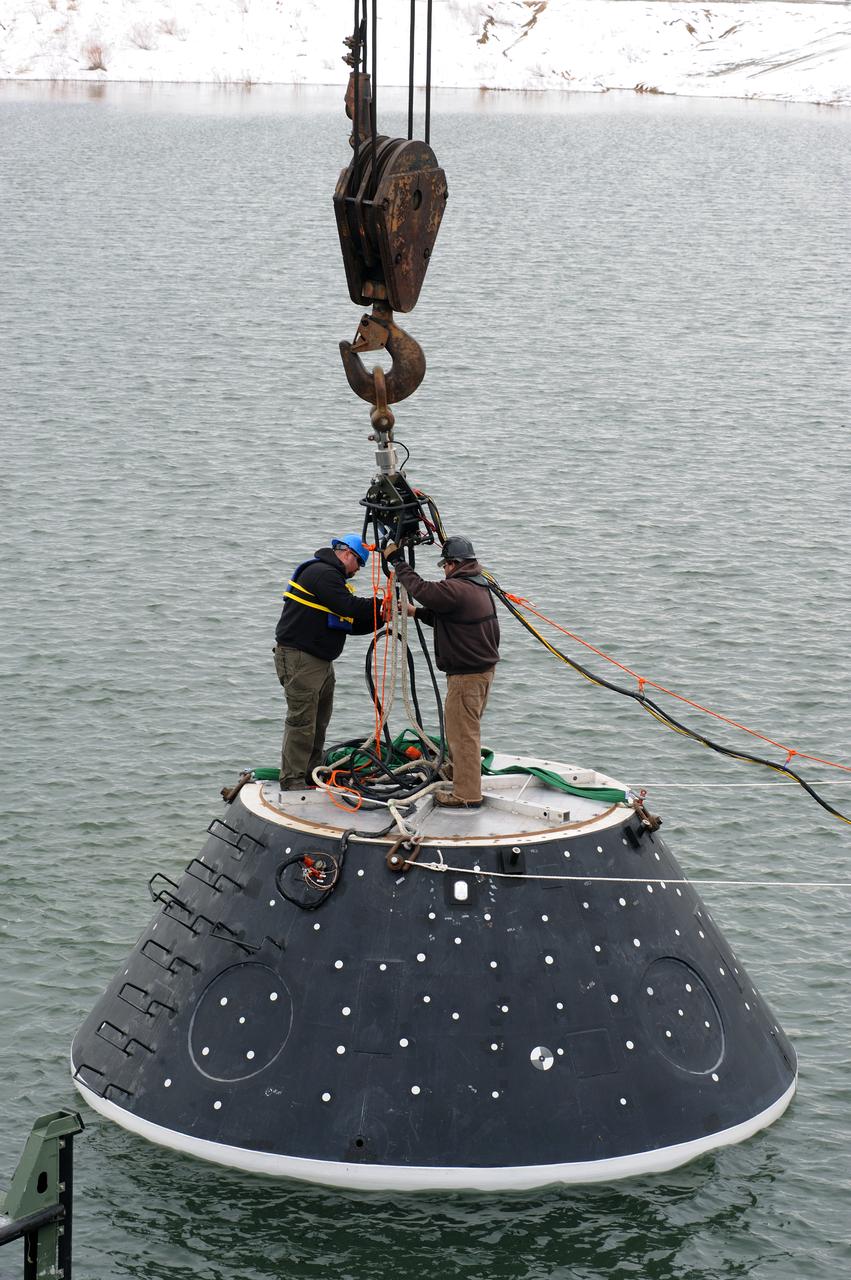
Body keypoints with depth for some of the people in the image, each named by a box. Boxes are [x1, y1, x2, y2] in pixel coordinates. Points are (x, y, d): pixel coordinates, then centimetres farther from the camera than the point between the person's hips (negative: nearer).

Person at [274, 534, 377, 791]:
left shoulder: (332, 576, 21)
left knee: (319, 723, 14)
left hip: (321, 661, 11)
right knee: (302, 722, -11)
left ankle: (311, 777, 22)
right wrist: (379, 603, -13)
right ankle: (293, 783, -9)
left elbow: (352, 623, 18)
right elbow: (347, 607, -22)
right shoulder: (322, 573, -13)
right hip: (299, 657, -11)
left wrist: (378, 619, 5)